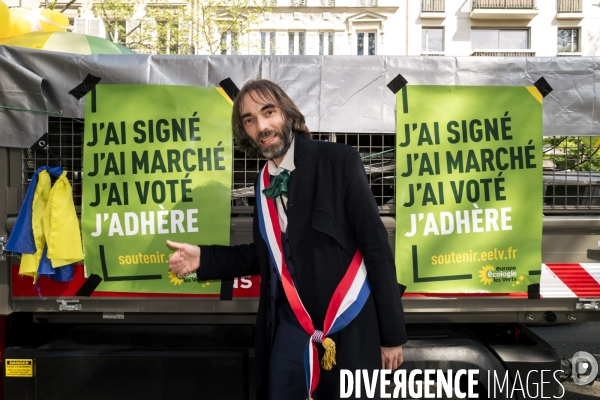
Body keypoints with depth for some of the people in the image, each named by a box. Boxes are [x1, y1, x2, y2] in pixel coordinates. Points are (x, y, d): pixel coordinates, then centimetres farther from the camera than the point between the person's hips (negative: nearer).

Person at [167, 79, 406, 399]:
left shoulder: (338, 160, -12)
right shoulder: (263, 181, 6)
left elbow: (376, 246, -12)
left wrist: (392, 333, -9)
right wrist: (204, 258, 0)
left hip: (347, 325, -4)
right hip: (291, 323, 5)